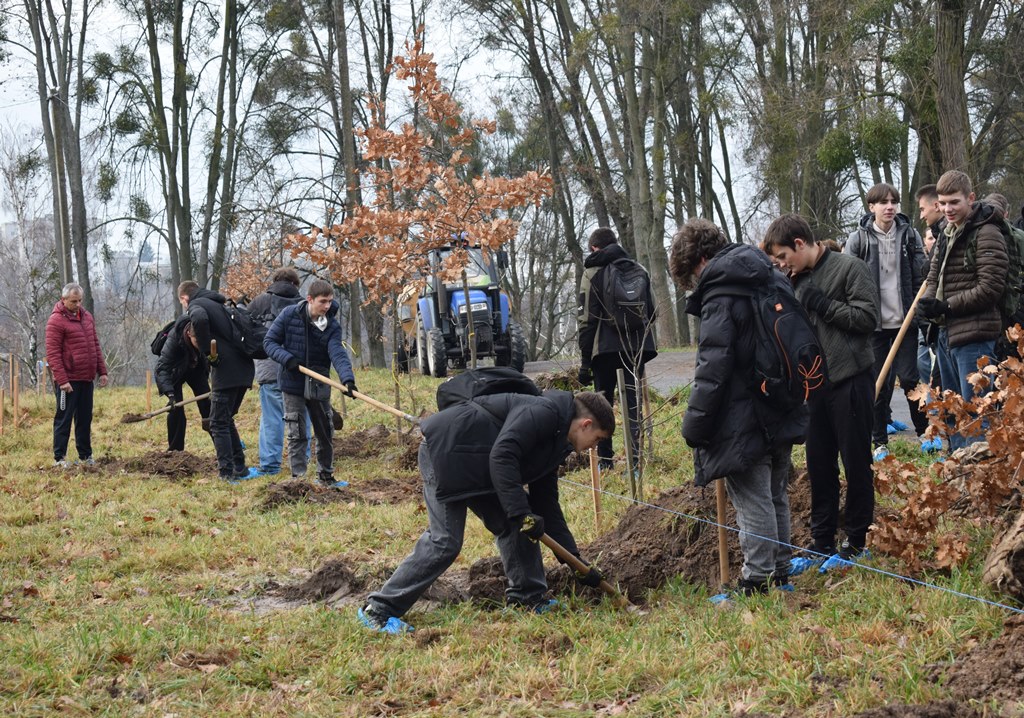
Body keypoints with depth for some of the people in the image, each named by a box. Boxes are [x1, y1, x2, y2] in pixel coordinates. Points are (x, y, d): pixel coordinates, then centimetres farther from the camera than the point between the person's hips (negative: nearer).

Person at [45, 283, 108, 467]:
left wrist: (102, 371, 11)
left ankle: (85, 456, 21)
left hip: (86, 378, 7)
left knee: (85, 419, 13)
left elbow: (95, 346, 18)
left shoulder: (86, 317, 12)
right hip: (69, 381, -7)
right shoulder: (56, 321, -10)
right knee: (64, 419, -2)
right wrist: (62, 380, -20)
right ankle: (59, 458, 3)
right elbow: (52, 354, -14)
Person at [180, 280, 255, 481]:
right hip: (244, 369, 8)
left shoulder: (196, 305, -4)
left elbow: (200, 319, -29)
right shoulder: (219, 304, 23)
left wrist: (208, 351, -20)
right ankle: (239, 468, 21)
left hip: (226, 372, -8)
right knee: (226, 420, 20)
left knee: (219, 424, -1)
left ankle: (227, 473, -5)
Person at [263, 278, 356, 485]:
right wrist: (286, 358, -25)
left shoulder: (332, 326, -9)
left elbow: (338, 354, -22)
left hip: (319, 386, 3)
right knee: (297, 434, -1)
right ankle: (298, 478, 5)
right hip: (292, 383, -3)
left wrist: (347, 378, -40)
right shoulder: (290, 315, -12)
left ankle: (326, 474, 31)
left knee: (325, 432, 13)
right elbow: (270, 341, -6)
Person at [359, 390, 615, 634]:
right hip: (445, 449, -11)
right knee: (445, 542, -14)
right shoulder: (543, 412, -16)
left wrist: (576, 561, 20)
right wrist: (521, 513, -29)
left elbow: (546, 504, 21)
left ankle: (528, 599, 18)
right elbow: (501, 456, -29)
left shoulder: (555, 445, 16)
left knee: (513, 526, 8)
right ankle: (379, 609, -9)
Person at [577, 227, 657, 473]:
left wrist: (585, 361, -3)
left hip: (606, 348, -3)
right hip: (637, 346, 3)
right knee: (634, 404, 3)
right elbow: (651, 311, 17)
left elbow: (587, 320, -5)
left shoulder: (592, 273, -2)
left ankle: (605, 461, 10)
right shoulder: (638, 269, 12)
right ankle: (635, 460, -6)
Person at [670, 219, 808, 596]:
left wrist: (695, 426, -15)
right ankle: (780, 571, 27)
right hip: (782, 416, 9)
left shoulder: (720, 296, -16)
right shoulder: (774, 279, 10)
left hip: (742, 421, -9)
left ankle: (757, 579, 2)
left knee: (753, 502, -2)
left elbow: (712, 368, -20)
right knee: (776, 496, 18)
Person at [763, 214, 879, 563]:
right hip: (814, 384, 7)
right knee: (819, 464, 10)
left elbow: (867, 317, -15)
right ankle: (822, 540, 19)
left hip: (850, 380, -7)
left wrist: (822, 304, -13)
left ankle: (857, 538, 13)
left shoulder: (848, 268, -7)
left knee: (856, 462, 3)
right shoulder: (797, 281, 14)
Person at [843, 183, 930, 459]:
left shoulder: (910, 235, 3)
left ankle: (924, 432, 19)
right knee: (879, 384, 4)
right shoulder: (858, 239, -3)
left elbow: (922, 276, 5)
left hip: (905, 320, 1)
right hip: (874, 322, -1)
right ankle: (880, 442, 13)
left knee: (909, 377, 1)